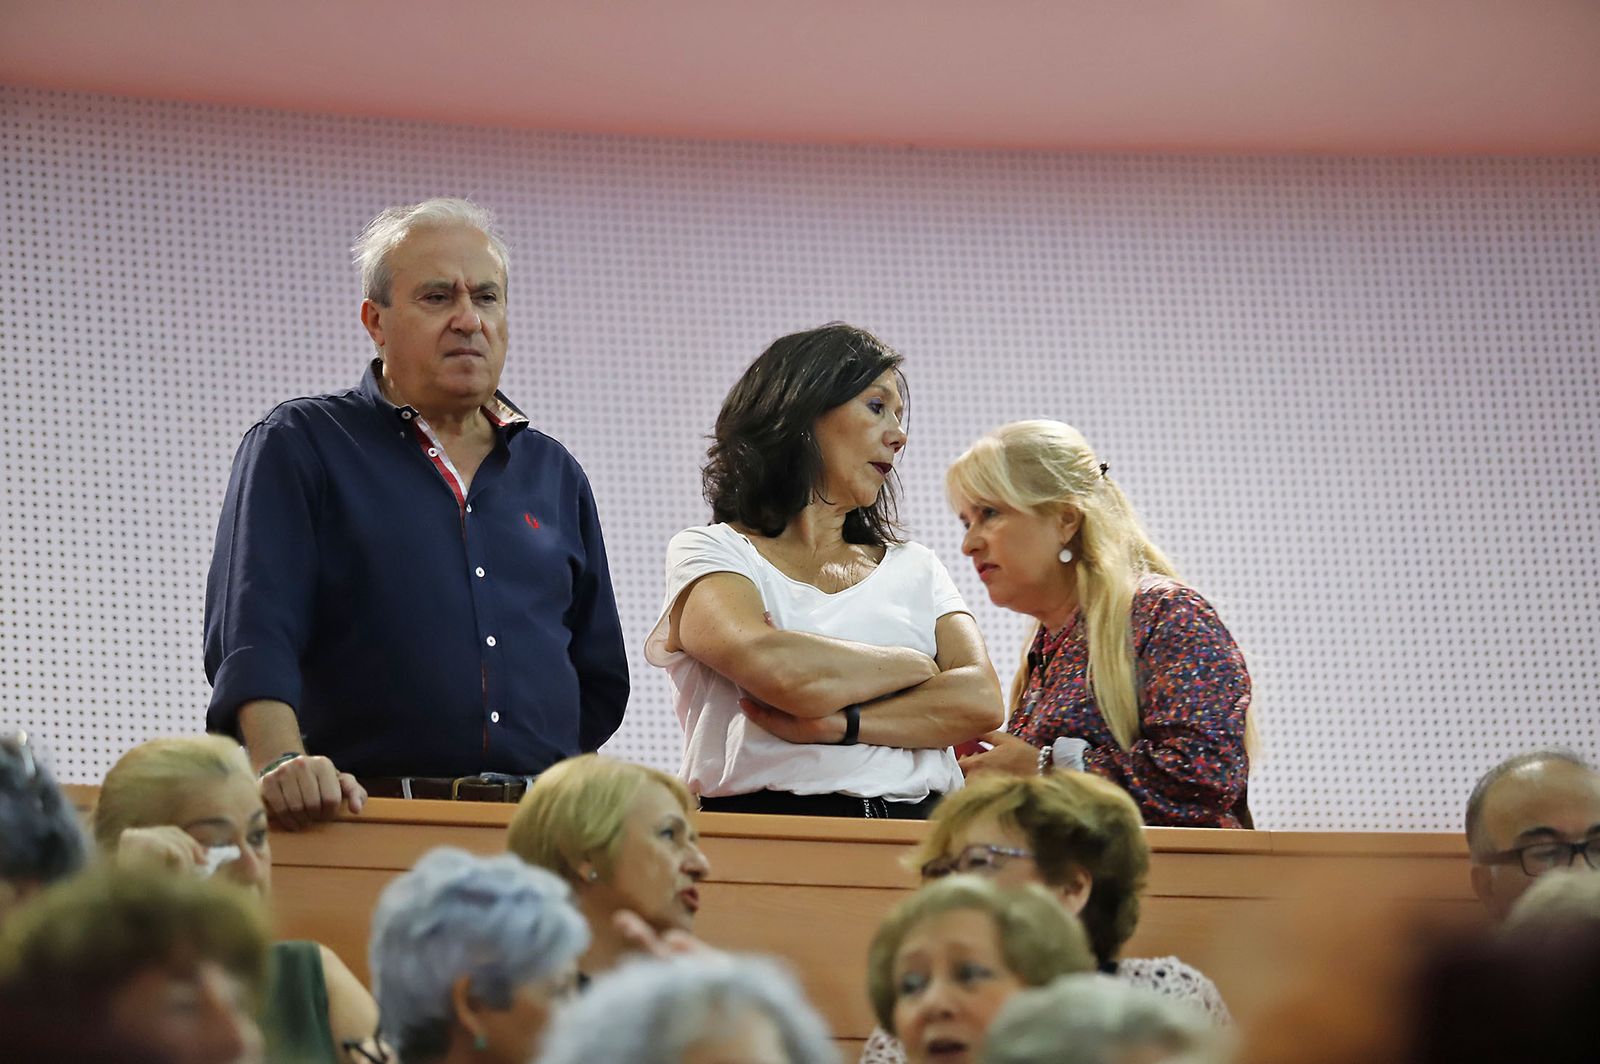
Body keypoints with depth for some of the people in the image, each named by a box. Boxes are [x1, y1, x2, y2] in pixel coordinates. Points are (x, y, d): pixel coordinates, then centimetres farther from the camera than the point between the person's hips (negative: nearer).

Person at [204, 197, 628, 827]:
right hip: (370, 827, -4)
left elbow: (602, 679, 27)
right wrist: (282, 762, -22)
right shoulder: (297, 449, 8)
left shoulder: (554, 475, 22)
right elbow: (249, 633, -6)